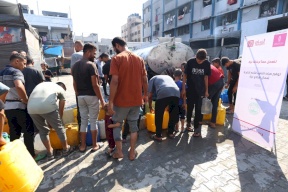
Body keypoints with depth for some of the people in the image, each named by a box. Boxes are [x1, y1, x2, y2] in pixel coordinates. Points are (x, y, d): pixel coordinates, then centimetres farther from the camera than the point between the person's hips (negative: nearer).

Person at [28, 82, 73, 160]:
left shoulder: (42, 84, 37)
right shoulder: (61, 90, 23)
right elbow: (61, 110, 24)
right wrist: (58, 120, 43)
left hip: (31, 108, 5)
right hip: (47, 106, -5)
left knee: (43, 130, 22)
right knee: (59, 128, 15)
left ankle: (49, 153, 33)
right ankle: (66, 149, 31)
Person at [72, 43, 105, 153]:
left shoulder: (75, 65, 10)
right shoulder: (91, 65, -13)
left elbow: (74, 84, 14)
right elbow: (95, 85, -17)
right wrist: (101, 99, -12)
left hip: (80, 97, 6)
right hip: (91, 96, -6)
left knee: (83, 121, 14)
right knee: (93, 121, 5)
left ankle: (83, 145, 22)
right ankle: (94, 145, 17)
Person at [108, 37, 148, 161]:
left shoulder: (117, 58, -10)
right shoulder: (139, 59, 5)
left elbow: (115, 81, -18)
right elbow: (145, 80, 6)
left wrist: (110, 101, -14)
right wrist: (145, 94, 19)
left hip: (121, 100, -4)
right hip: (136, 99, 5)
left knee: (117, 124, 17)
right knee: (133, 125, 16)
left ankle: (119, 151, 25)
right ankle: (132, 152, 26)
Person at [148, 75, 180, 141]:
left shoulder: (153, 78, 29)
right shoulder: (168, 76, 42)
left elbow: (150, 95, 23)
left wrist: (150, 107, 39)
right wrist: (167, 106, 52)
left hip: (163, 94, -4)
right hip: (176, 93, 5)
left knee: (159, 115, 11)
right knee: (173, 114, 22)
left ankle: (158, 136, 20)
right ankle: (171, 133, 33)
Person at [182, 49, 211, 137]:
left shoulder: (207, 64, -5)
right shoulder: (190, 62, -10)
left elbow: (206, 77, 4)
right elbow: (185, 75, -4)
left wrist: (206, 90, 5)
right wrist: (183, 89, -6)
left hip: (201, 90, 1)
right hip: (190, 89, -1)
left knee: (198, 109, 1)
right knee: (189, 107, 10)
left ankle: (197, 128, 12)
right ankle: (188, 123, 32)